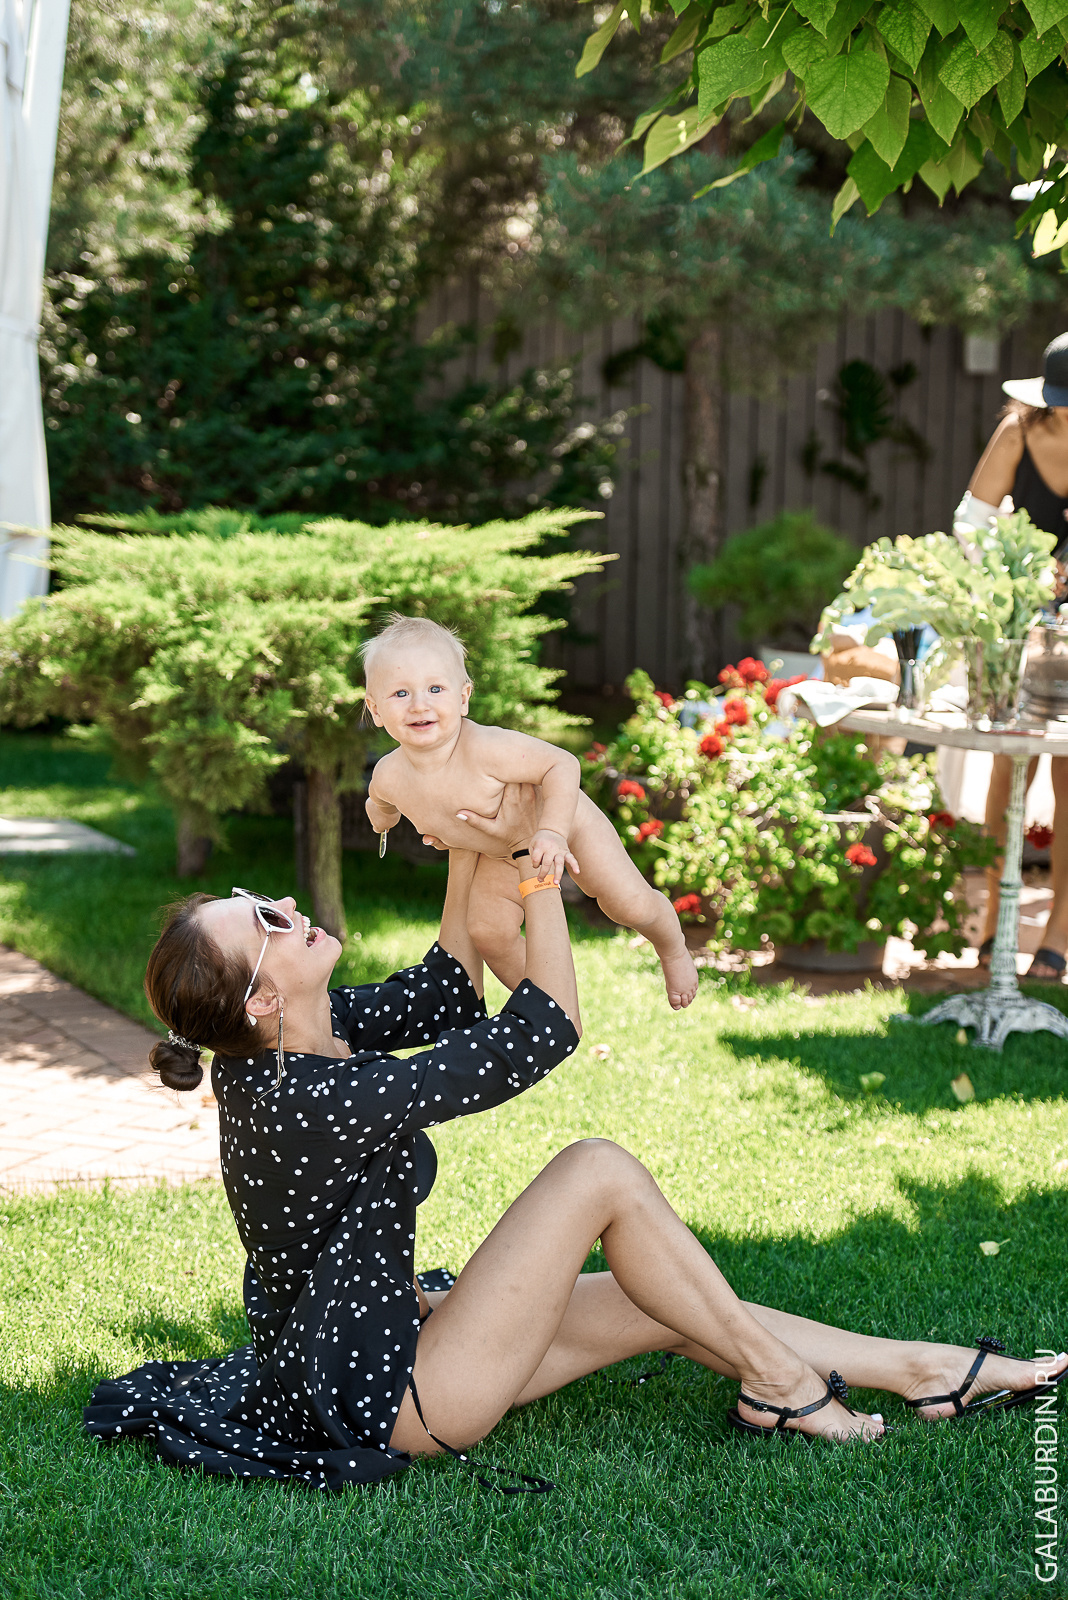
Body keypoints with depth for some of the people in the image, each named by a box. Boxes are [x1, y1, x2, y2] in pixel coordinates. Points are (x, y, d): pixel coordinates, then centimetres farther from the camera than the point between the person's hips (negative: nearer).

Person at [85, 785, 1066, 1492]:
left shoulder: (270, 1053, -3)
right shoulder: (316, 1103, -31)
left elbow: (444, 1001, 11)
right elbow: (546, 1031, -24)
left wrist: (470, 847, 3)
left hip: (363, 1351, 9)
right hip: (388, 1397, -9)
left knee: (669, 1310, 9)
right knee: (601, 1172, -12)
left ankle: (925, 1372, 20)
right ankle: (778, 1382, 5)